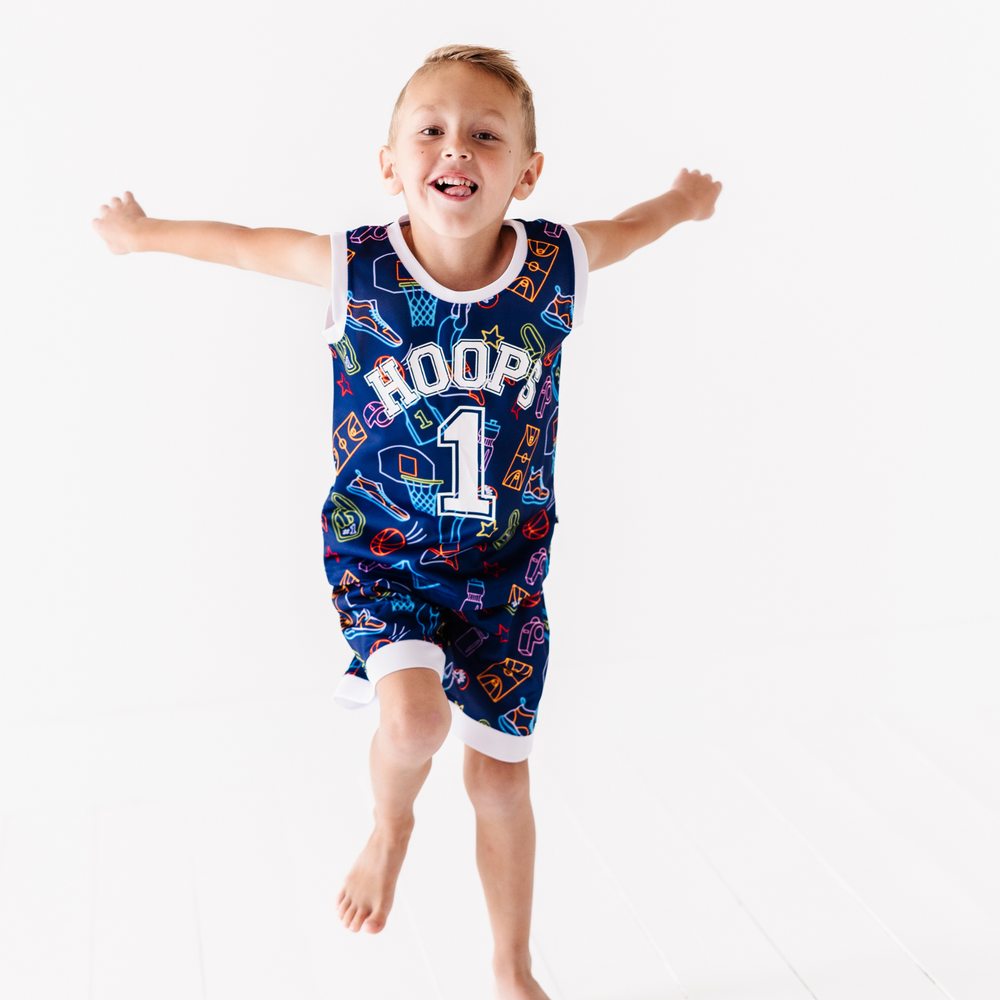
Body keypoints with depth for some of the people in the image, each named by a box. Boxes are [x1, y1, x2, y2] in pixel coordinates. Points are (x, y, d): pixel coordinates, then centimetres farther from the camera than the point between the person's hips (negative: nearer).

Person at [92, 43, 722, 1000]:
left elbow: (630, 225, 12)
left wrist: (683, 201, 32)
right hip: (381, 551, -1)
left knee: (500, 776, 11)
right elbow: (245, 243, 5)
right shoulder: (353, 267, -14)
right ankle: (388, 826, 12)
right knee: (414, 714, -27)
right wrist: (144, 232, 20)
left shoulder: (556, 263, -11)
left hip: (506, 561, 2)